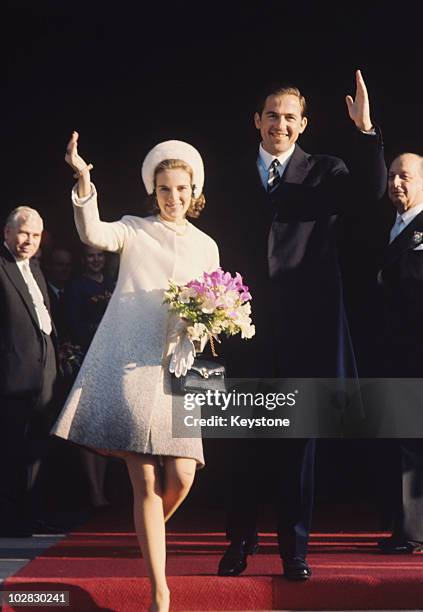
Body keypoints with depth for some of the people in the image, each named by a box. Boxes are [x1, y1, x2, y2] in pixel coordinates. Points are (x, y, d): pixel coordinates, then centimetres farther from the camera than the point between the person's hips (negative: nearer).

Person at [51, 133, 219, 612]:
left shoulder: (205, 246, 16)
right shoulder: (134, 230, 8)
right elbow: (93, 235, -14)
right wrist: (83, 182, -28)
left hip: (174, 370, 3)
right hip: (128, 366, -3)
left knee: (180, 477, -7)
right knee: (145, 482, -5)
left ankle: (148, 535, 27)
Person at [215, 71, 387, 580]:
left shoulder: (323, 172, 5)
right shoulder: (233, 178, 11)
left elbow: (370, 189, -15)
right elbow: (221, 250, 7)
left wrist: (365, 129, -28)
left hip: (305, 327, -1)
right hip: (248, 327, 2)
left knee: (298, 440, 6)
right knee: (246, 441, 9)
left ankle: (294, 548, 15)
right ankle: (240, 540, 21)